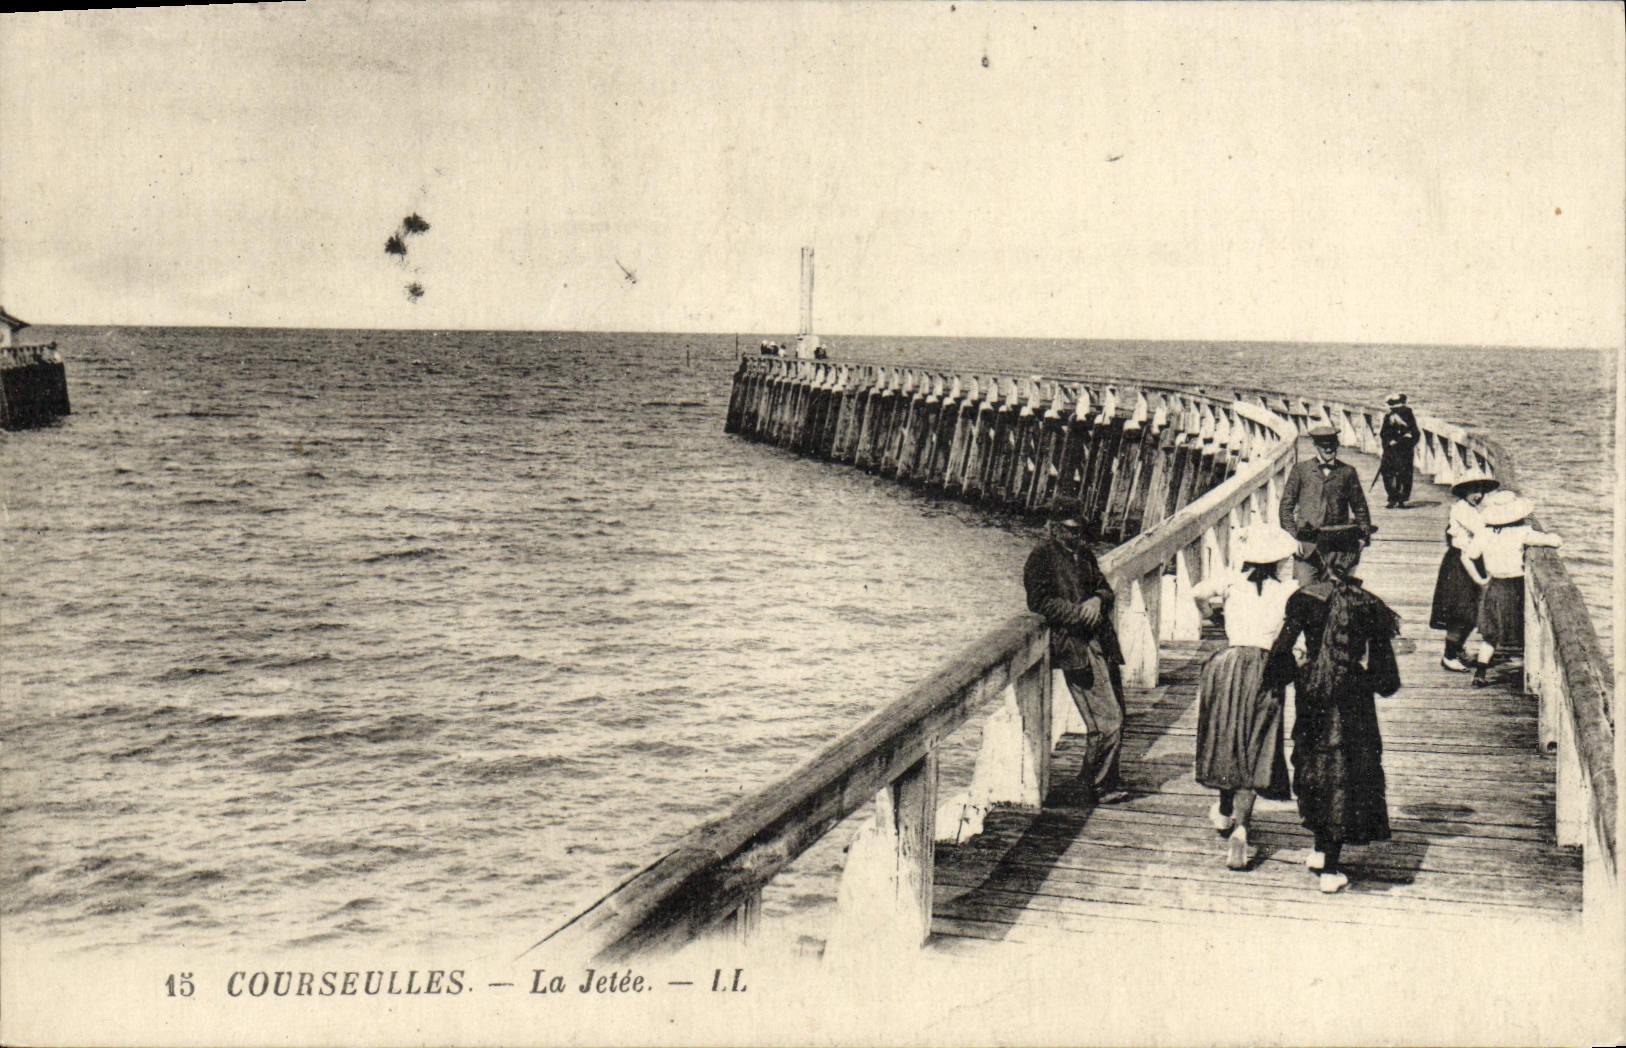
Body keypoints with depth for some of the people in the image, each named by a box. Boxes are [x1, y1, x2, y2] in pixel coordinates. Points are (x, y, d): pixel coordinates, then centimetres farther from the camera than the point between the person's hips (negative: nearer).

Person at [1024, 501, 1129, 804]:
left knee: (1115, 715, 9)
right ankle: (1098, 786, 3)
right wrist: (1079, 613, -16)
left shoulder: (1084, 554, 20)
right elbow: (1039, 601, -10)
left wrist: (1097, 601, -2)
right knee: (1106, 722, -12)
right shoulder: (1042, 557, -3)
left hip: (1102, 642, 8)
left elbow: (1104, 587, 22)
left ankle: (1105, 782, 23)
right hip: (1074, 646, -8)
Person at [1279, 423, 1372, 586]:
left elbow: (1359, 507, 16)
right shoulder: (1300, 470, 6)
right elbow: (1286, 507, 7)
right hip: (1306, 546, -1)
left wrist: (1364, 535, 6)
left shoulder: (1347, 472, 10)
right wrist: (1292, 537, -2)